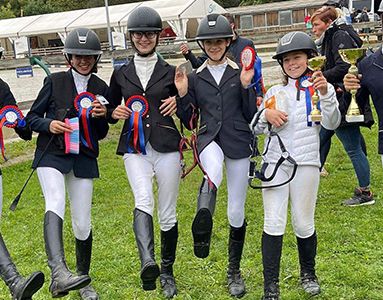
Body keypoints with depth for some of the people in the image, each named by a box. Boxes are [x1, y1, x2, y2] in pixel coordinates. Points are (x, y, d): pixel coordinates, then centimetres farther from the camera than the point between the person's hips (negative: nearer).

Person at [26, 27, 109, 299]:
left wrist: (101, 116, -9)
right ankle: (59, 273, -45)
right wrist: (49, 125, -14)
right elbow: (32, 117, 6)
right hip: (52, 155, -2)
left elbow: (101, 134, 11)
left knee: (83, 224, 3)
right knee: (55, 203, -29)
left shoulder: (101, 88, 9)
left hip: (83, 158, 2)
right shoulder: (54, 81, 3)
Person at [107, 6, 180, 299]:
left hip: (167, 147, 0)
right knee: (143, 201, -26)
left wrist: (178, 103, -9)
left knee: (167, 214, 5)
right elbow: (111, 111, 20)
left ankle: (167, 272, 22)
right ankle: (148, 263, -42)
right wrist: (115, 112, -3)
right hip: (135, 149, 0)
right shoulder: (121, 74, 11)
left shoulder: (171, 72, 7)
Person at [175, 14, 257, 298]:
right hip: (209, 139, 0)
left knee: (236, 212, 5)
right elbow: (189, 121, 9)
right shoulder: (195, 77, 7)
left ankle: (234, 272, 22)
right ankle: (203, 227, -55)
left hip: (239, 143, 0)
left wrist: (246, 86, -13)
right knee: (214, 172, -41)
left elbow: (252, 116, 0)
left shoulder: (241, 72, 3)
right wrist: (182, 94, -5)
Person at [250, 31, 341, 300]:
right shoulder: (275, 92, 13)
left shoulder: (321, 88, 4)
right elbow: (256, 128, 11)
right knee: (273, 223, -5)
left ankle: (308, 273, 31)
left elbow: (331, 124, -12)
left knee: (304, 225, 6)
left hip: (306, 164, -2)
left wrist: (325, 93, -26)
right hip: (275, 163, 2)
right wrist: (266, 115, -9)